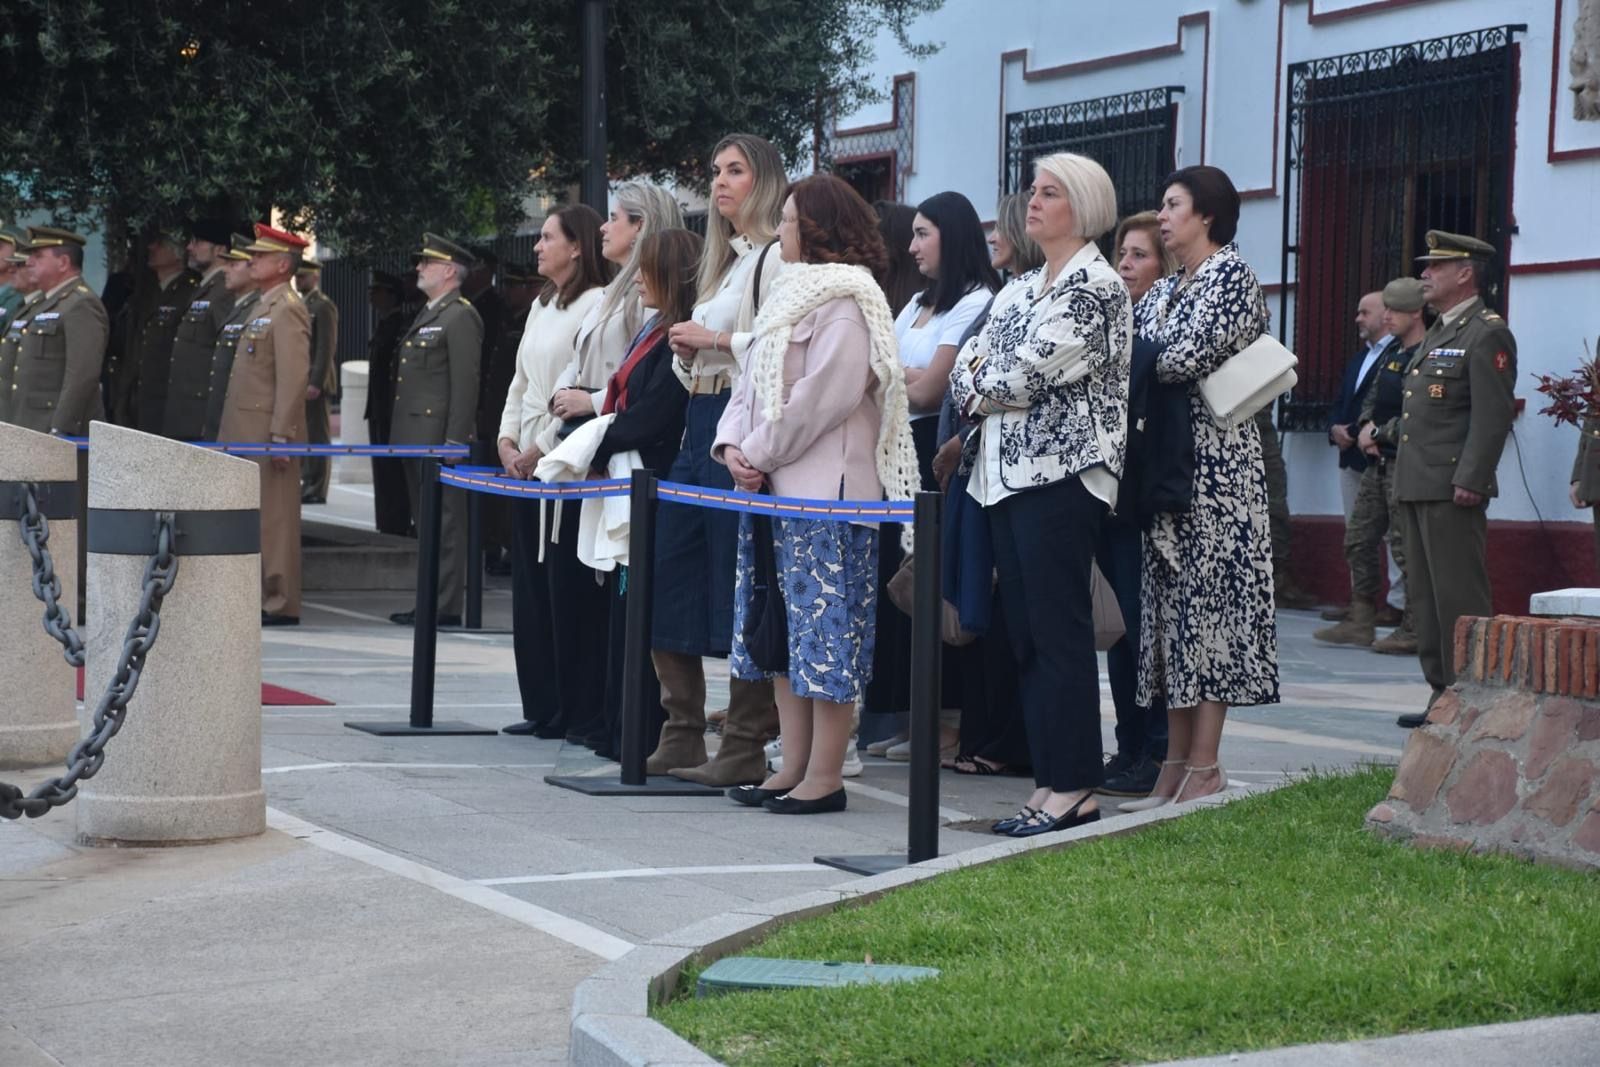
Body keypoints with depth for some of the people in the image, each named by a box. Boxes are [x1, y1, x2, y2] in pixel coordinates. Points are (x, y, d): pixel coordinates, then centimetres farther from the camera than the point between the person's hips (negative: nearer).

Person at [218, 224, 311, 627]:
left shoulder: (288, 311, -12)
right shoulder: (264, 307, 18)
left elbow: (293, 377, -19)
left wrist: (281, 435, -23)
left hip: (267, 431, -10)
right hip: (248, 433, 10)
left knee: (272, 519, -6)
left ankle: (280, 604, -2)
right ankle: (261, 596, 17)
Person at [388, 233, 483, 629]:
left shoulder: (461, 318, -10)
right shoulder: (427, 315, 20)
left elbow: (465, 384, -16)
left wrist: (454, 442, -20)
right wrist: (399, 435, 18)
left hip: (439, 438, -10)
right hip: (416, 439, 10)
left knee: (444, 523, -7)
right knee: (425, 522, 13)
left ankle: (446, 607, -5)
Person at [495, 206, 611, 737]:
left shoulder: (597, 304, -10)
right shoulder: (541, 306, 18)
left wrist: (544, 448, -16)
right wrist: (506, 438, 7)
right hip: (526, 464, 9)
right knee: (530, 587, 9)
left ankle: (575, 709, -1)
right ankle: (541, 706, 14)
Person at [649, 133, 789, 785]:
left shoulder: (777, 258, -8)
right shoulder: (723, 260, 21)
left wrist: (717, 340, -15)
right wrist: (686, 348, 7)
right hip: (699, 423, 10)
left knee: (737, 588, -7)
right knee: (668, 579, 8)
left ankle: (746, 748, -1)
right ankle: (682, 738, 15)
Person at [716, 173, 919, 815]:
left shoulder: (845, 301, -11)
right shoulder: (791, 296, 19)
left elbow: (821, 398, -19)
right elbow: (753, 384, 18)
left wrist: (761, 454, -13)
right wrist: (733, 444, 1)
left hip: (828, 490, -10)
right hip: (776, 488, 10)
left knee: (826, 629, -7)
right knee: (781, 629, 10)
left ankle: (825, 776, -5)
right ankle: (793, 766, 15)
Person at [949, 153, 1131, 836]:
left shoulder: (1096, 286, -8)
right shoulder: (1021, 289, 19)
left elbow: (1029, 375, -16)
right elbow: (965, 372, 13)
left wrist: (983, 383, 3)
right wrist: (977, 382, -9)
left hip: (1061, 472, -9)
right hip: (1008, 472, 9)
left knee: (1058, 630, -7)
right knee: (1023, 630, 8)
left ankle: (1074, 786, -3)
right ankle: (1048, 779, 12)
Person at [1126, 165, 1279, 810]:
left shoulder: (1231, 273, -6)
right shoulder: (1165, 291, 20)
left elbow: (1189, 356, -17)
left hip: (1212, 459, -8)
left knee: (1206, 600, -8)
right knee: (1172, 602, 6)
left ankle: (1204, 769, -7)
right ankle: (1177, 765, 8)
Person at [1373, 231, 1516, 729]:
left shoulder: (1487, 333, -9)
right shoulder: (1437, 332, 21)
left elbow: (1493, 413, -17)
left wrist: (1470, 480, -21)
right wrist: (1389, 430, 18)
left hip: (1451, 488, -10)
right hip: (1415, 484, 10)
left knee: (1459, 598, -8)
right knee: (1424, 596, 12)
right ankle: (1443, 695, 17)